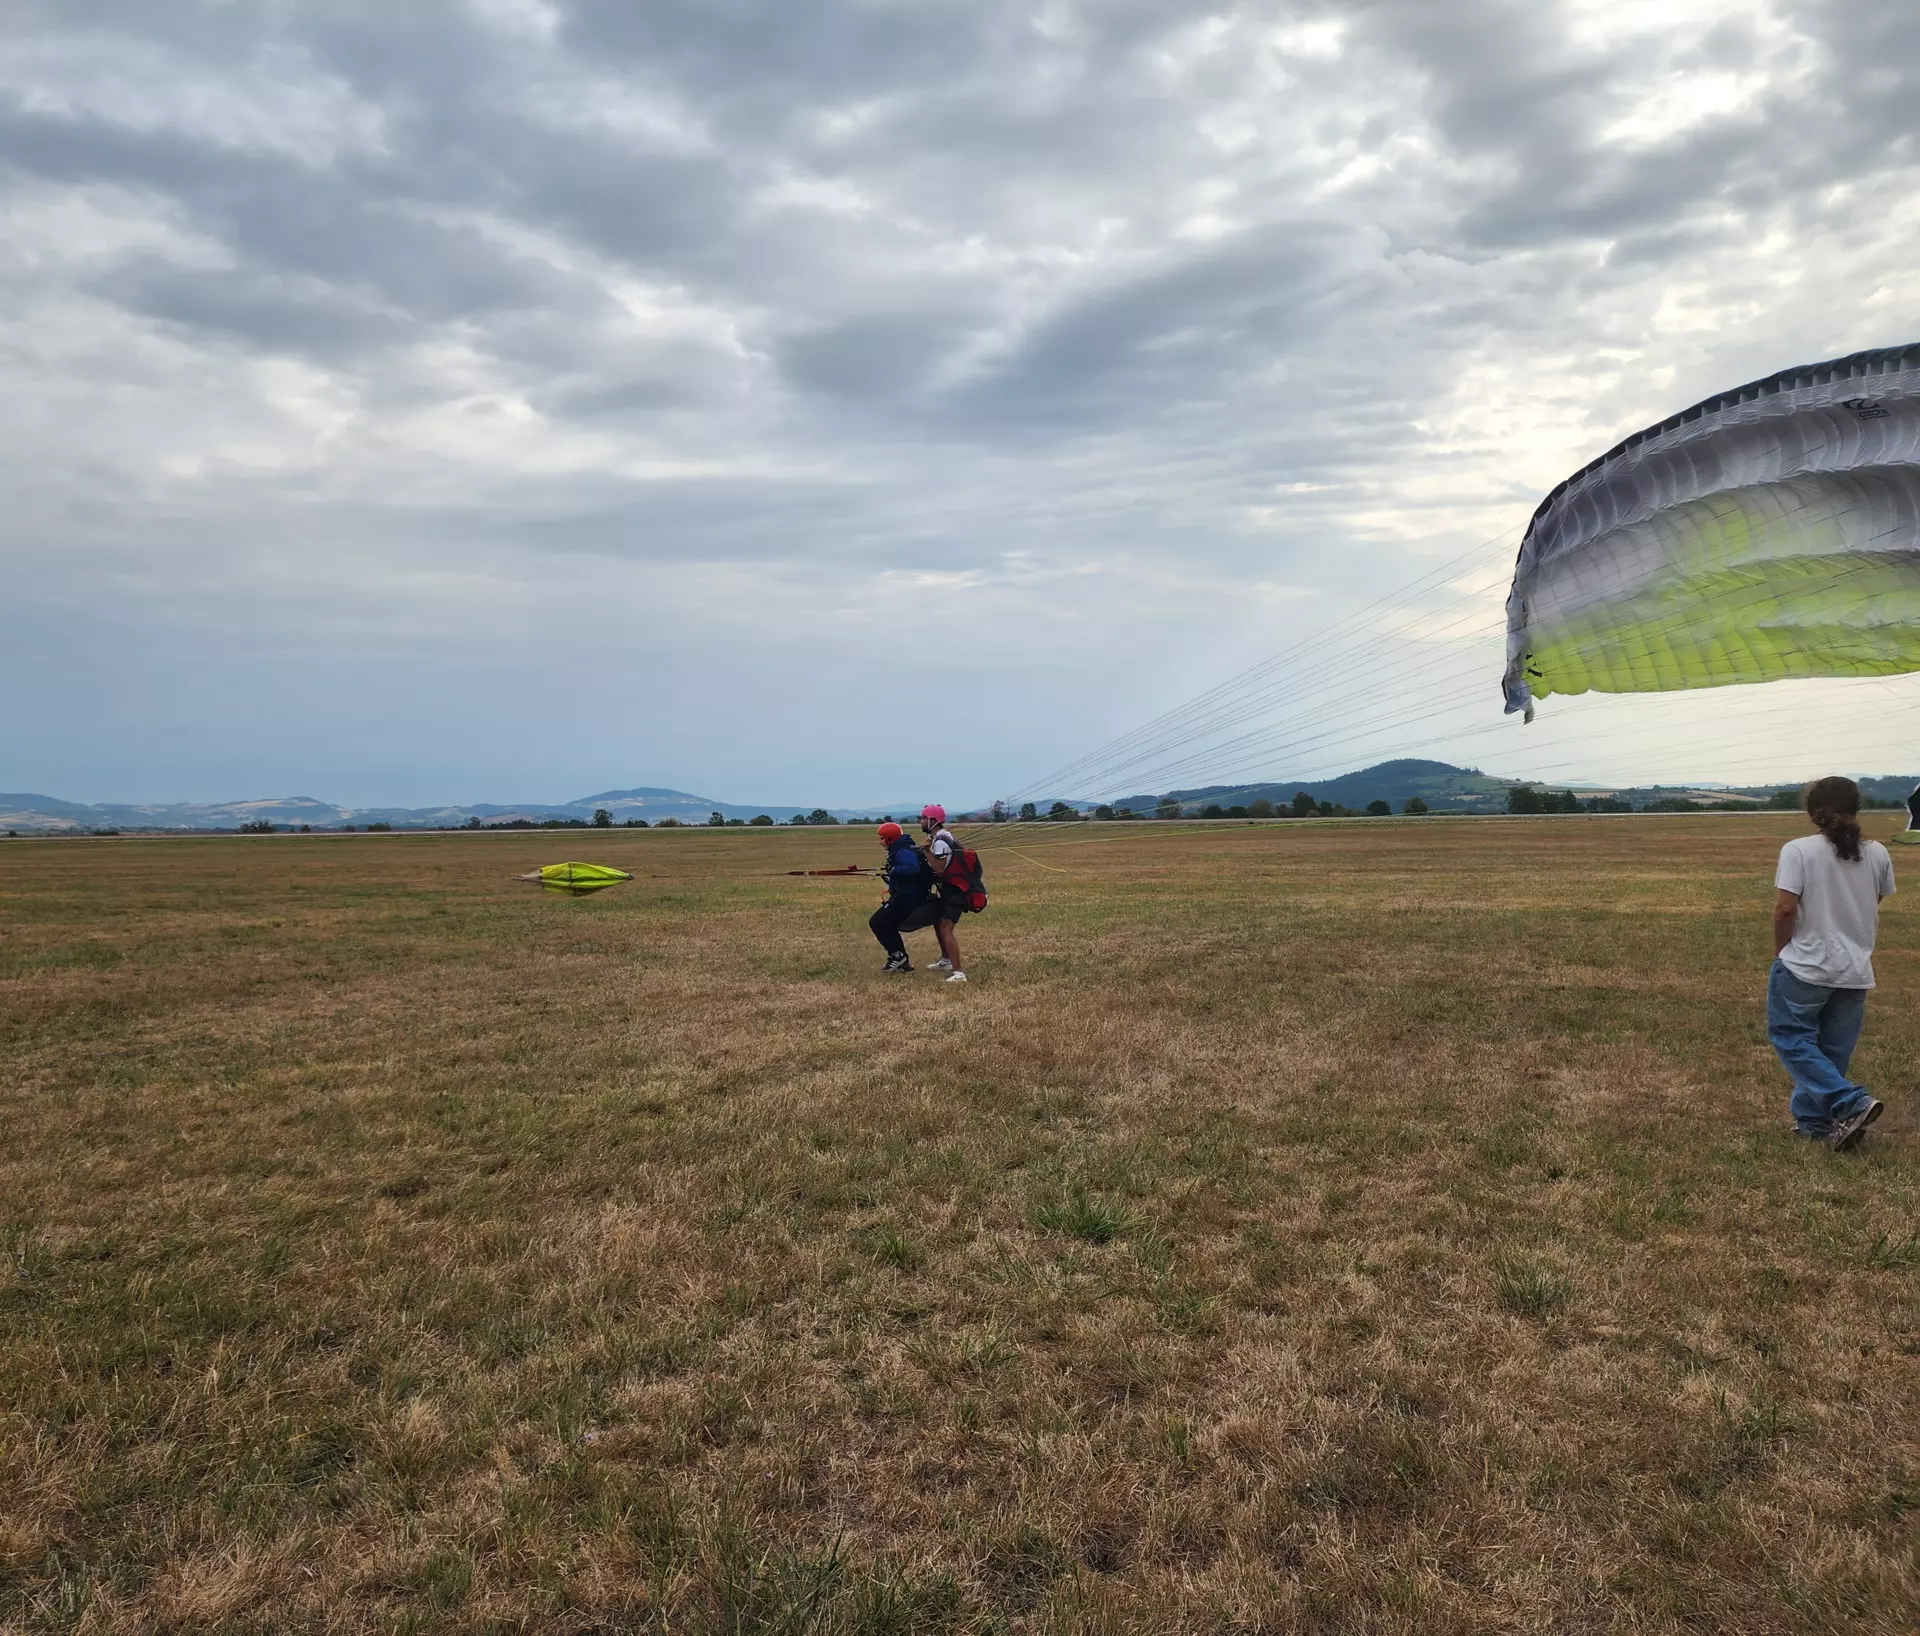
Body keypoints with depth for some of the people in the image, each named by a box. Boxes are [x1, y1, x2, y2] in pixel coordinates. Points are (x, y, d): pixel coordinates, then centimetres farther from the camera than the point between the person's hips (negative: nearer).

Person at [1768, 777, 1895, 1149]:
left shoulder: (1799, 851, -13)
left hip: (1805, 966, -5)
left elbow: (1785, 908, -16)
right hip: (1856, 970, 5)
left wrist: (1780, 950, -1)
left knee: (1792, 1039, 6)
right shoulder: (1877, 854, 2)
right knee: (1834, 1050, 14)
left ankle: (1852, 1102, -8)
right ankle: (1812, 1119, 22)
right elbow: (1876, 905, 13)